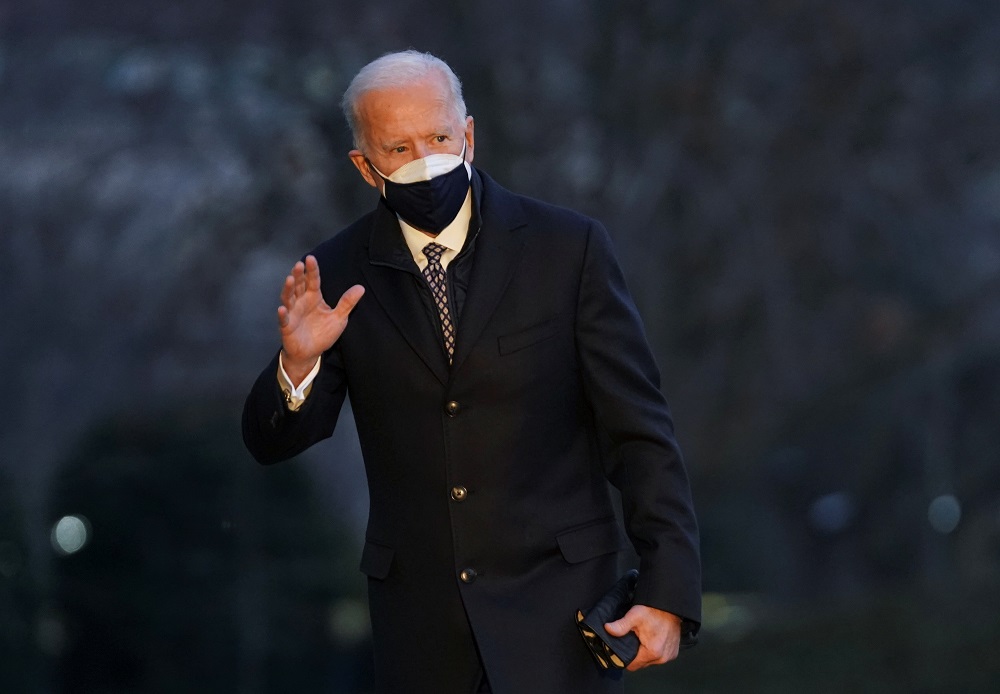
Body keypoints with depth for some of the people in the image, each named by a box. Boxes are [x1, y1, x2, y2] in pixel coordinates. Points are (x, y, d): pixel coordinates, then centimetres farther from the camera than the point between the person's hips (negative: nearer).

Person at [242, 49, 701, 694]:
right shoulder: (341, 275, 1)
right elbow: (272, 443, 1)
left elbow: (640, 432, -3)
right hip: (420, 620, 2)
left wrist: (668, 592, -10)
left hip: (554, 602, -2)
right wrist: (299, 362, -20)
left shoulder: (568, 247, -5)